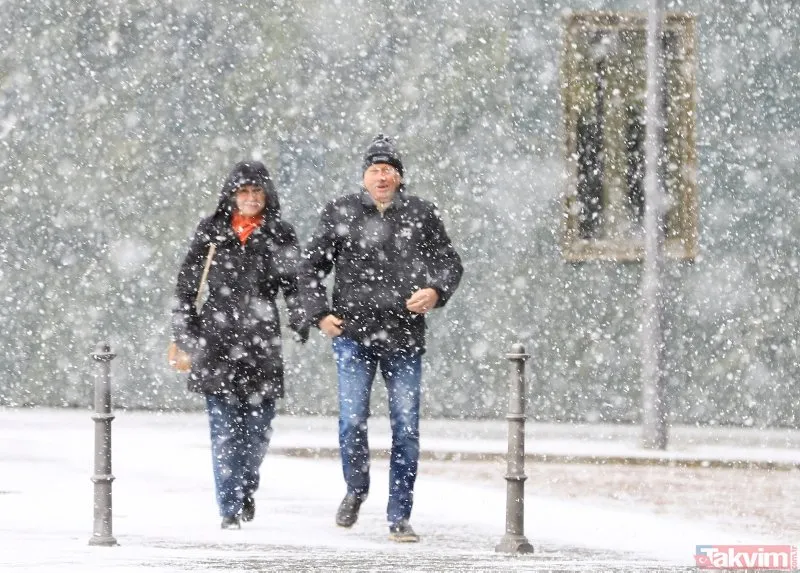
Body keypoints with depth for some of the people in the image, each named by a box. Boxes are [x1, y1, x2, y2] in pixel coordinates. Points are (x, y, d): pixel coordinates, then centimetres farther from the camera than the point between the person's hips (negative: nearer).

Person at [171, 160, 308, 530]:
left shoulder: (280, 235, 6)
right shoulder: (211, 232, 6)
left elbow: (294, 284, 5)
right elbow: (187, 281, 11)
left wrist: (301, 319, -11)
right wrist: (182, 326, 6)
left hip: (261, 340, 1)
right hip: (217, 338, -1)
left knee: (257, 426, 3)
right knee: (224, 427, -6)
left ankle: (246, 488, 30)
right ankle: (229, 508, -4)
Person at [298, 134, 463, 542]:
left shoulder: (421, 215, 7)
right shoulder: (341, 213, 6)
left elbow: (449, 263, 12)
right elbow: (311, 267, 11)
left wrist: (436, 291, -9)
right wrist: (320, 314, -2)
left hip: (405, 339, 1)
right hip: (353, 334, -1)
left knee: (406, 428, 0)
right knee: (352, 420, -10)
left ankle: (399, 517, 8)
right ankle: (356, 489, 17)